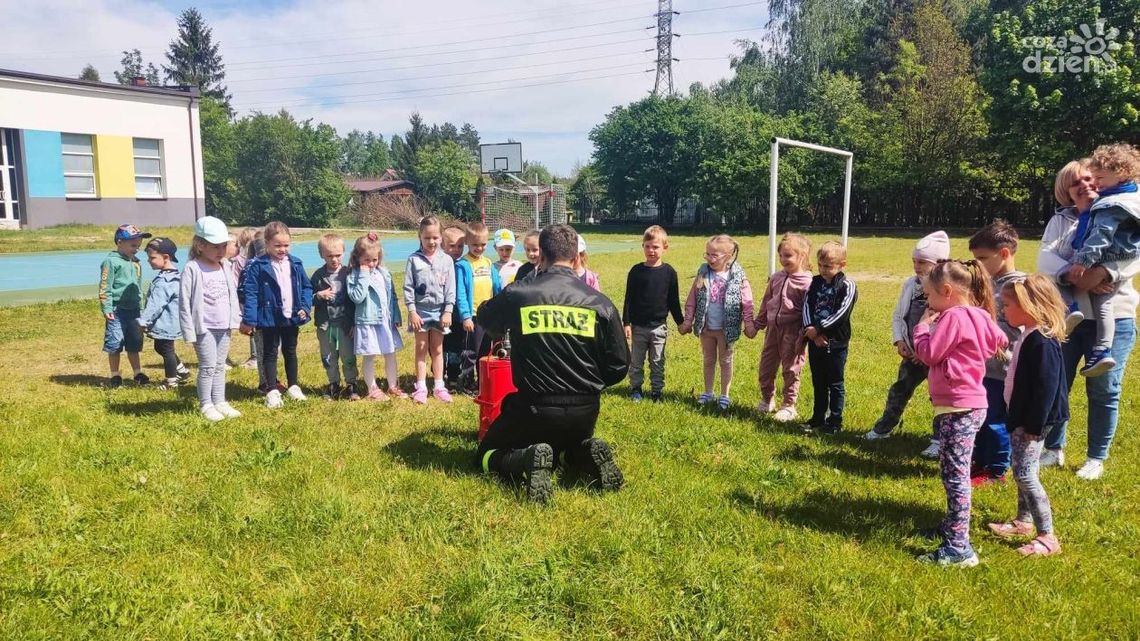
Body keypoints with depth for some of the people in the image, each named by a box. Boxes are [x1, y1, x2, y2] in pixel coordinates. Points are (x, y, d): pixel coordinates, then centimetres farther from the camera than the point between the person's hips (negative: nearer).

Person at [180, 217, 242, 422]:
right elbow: (184, 303, -13)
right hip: (204, 328, -6)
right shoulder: (192, 269, -12)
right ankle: (206, 405, 11)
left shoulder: (226, 268, 7)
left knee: (220, 366, 14)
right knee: (208, 367, -1)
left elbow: (232, 296, 15)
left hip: (224, 327, 6)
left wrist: (236, 319, 12)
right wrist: (189, 331, -14)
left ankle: (219, 402, 24)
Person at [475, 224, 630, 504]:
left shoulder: (517, 294, -8)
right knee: (567, 445, 35)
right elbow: (619, 365, 1)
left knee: (486, 456, 19)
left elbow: (485, 319, 15)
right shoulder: (599, 302, -5)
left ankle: (528, 459, -13)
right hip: (585, 411, 3)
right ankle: (587, 455, 0)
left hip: (534, 407, -3)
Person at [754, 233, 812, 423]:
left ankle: (789, 406, 17)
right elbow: (766, 302, 16)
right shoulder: (776, 278, 7)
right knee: (766, 366, 13)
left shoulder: (806, 282, -12)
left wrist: (803, 336, -16)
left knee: (791, 370, 5)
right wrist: (757, 324, 16)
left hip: (792, 331, -6)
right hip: (773, 328, 6)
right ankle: (767, 400, 31)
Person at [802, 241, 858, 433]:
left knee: (835, 384, 5)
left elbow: (841, 314, -18)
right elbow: (807, 307, -1)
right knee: (818, 382, 16)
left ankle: (835, 421, 15)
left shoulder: (847, 286, -9)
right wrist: (811, 331, -16)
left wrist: (818, 328, -20)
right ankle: (818, 417, 28)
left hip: (836, 343, -5)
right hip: (815, 341, 5)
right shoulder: (815, 283, 6)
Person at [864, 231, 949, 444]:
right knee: (898, 392, 15)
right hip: (912, 354, 6)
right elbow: (897, 316, 11)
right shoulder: (910, 284, 3)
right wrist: (899, 341, -2)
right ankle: (883, 429, 29)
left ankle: (940, 440, 18)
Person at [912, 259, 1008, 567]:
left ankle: (958, 548, -7)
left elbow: (928, 353, -17)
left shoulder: (953, 317, -17)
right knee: (952, 471, 22)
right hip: (970, 404, 10)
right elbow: (1000, 341, 22)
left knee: (955, 475, -9)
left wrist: (923, 325, -1)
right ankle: (953, 527, 35)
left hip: (957, 408, -10)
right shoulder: (977, 315, 10)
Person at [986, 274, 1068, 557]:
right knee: (1022, 470, 19)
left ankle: (1048, 537, 0)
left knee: (1025, 473, -8)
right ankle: (1024, 521, 34)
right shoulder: (1029, 336, 9)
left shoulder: (1042, 342, -22)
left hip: (1032, 420, -10)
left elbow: (1046, 387, -24)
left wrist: (1034, 426, -21)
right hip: (1022, 417, 10)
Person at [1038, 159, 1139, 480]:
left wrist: (1103, 272, -33)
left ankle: (1096, 458, 19)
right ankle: (1054, 449, 23)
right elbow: (1045, 258, -7)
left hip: (1112, 318, -2)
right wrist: (1076, 277, -25)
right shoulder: (1061, 220, 9)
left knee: (1103, 391, 4)